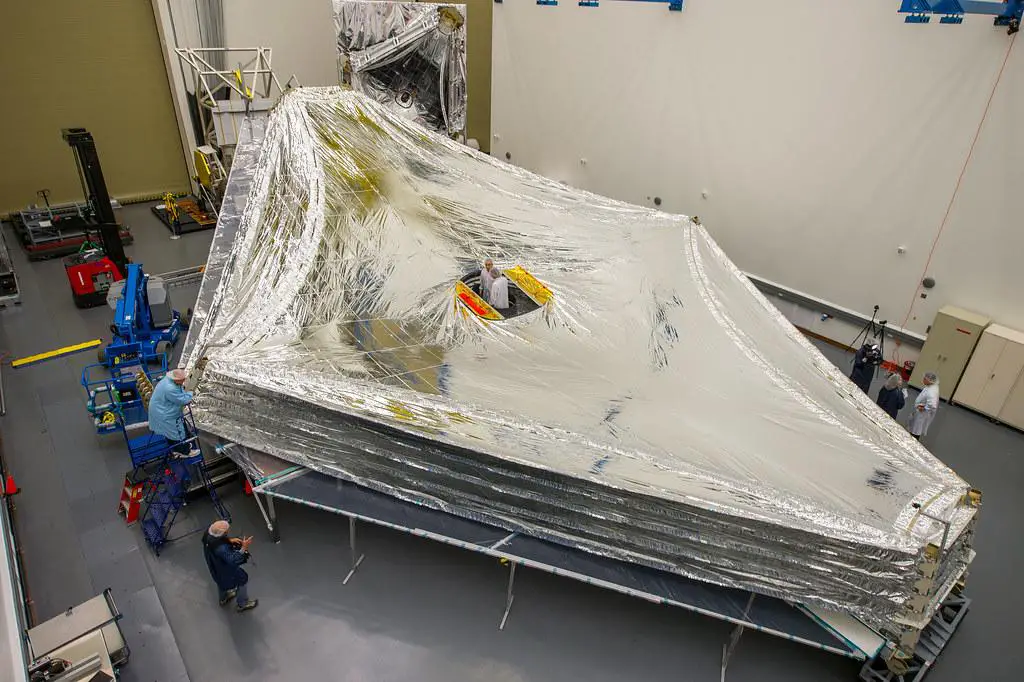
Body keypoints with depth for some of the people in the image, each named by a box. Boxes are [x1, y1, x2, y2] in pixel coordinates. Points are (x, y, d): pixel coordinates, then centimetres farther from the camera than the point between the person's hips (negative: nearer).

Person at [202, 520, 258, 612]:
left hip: (214, 564, 7)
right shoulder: (221, 549, -45)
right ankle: (242, 604, 40)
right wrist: (244, 547, -36)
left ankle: (223, 598, 64)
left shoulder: (209, 532, -24)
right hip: (225, 570, -7)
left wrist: (229, 540, -10)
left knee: (222, 580, 35)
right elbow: (233, 560, -35)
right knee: (243, 579, 18)